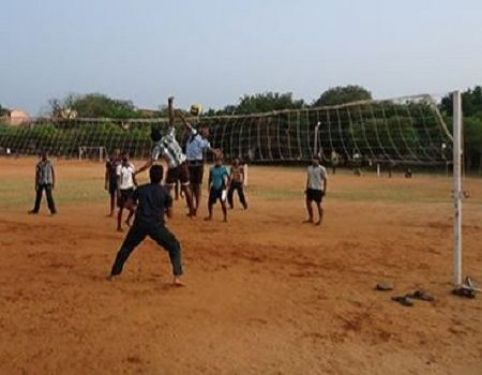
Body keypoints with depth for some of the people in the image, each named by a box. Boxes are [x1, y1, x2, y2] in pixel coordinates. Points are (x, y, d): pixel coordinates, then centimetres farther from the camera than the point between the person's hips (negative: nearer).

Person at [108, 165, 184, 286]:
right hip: (157, 225, -2)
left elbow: (128, 204, 14)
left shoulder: (141, 189, 10)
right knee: (174, 247, 11)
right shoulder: (165, 192, 3)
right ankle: (176, 277, -3)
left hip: (140, 224, 2)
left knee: (126, 247, 23)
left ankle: (113, 274, 29)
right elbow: (170, 214, 7)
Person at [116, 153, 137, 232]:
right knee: (121, 208, 3)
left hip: (130, 188, 4)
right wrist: (118, 191, -20)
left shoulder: (131, 166, 4)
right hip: (122, 189, -4)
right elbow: (118, 179, -14)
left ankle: (128, 220, 25)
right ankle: (119, 226, 14)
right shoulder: (120, 167, -11)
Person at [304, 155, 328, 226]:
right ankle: (310, 218, 22)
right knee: (308, 202, 7)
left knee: (318, 204, -1)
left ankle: (320, 219, 13)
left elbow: (325, 180, -8)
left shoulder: (321, 169, -10)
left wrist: (324, 190, -13)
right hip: (310, 188, 6)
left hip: (318, 189, -6)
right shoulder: (309, 168, 9)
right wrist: (306, 188, 15)